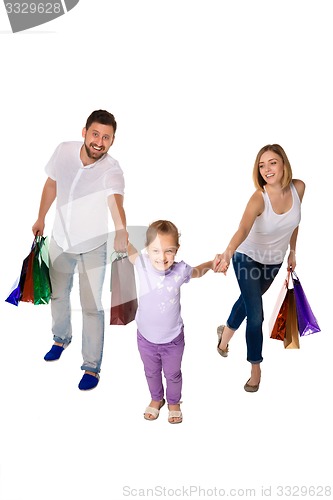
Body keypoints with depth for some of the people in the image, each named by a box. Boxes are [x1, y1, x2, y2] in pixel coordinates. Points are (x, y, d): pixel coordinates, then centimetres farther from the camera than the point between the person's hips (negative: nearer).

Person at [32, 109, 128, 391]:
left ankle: (92, 367, 18)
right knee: (58, 295, 23)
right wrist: (41, 218, 13)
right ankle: (62, 338, 52)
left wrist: (121, 230, -69)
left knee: (92, 307, -1)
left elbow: (115, 201, -49)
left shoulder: (112, 170, -28)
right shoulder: (64, 151, -16)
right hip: (60, 240, 4)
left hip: (93, 247, -4)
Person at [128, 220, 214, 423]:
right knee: (152, 373, 28)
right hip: (146, 338, 1)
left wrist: (213, 263, -18)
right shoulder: (142, 264, -24)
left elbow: (197, 271, 0)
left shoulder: (180, 270, -21)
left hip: (173, 339, 0)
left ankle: (174, 402, 53)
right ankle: (156, 399, 56)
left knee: (173, 375, 25)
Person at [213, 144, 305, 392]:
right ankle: (256, 368, 17)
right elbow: (243, 229, -51)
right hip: (248, 259, -5)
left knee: (249, 299, 26)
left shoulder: (298, 187, -18)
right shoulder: (259, 198, -33)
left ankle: (226, 331, 56)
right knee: (256, 315, -6)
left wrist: (292, 251, 10)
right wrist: (228, 253, -70)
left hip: (274, 261, 5)